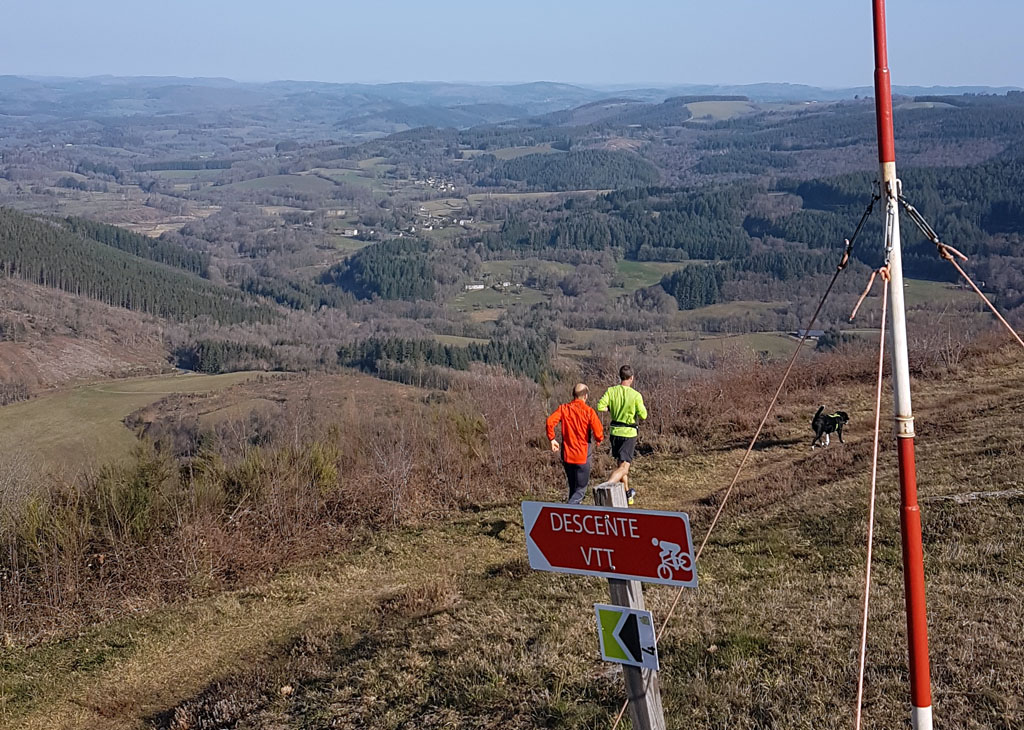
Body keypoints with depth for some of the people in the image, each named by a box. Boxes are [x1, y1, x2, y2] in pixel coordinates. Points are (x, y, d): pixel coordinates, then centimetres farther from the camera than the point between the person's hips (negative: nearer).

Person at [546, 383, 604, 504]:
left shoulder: (563, 408, 1)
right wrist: (599, 439, 9)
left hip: (567, 455, 4)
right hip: (582, 456, -4)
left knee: (573, 488, 22)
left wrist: (552, 439, -2)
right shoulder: (588, 411, -9)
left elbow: (550, 421, -14)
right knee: (581, 490, 1)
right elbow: (598, 432, -13)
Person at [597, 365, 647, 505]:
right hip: (629, 433, -5)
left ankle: (628, 494, 33)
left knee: (620, 463, 21)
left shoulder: (611, 391, -6)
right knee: (623, 468, -5)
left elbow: (600, 406, -13)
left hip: (614, 431, 5)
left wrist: (611, 409, 6)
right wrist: (642, 406, 7)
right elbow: (643, 415, -12)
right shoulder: (636, 395, -15)